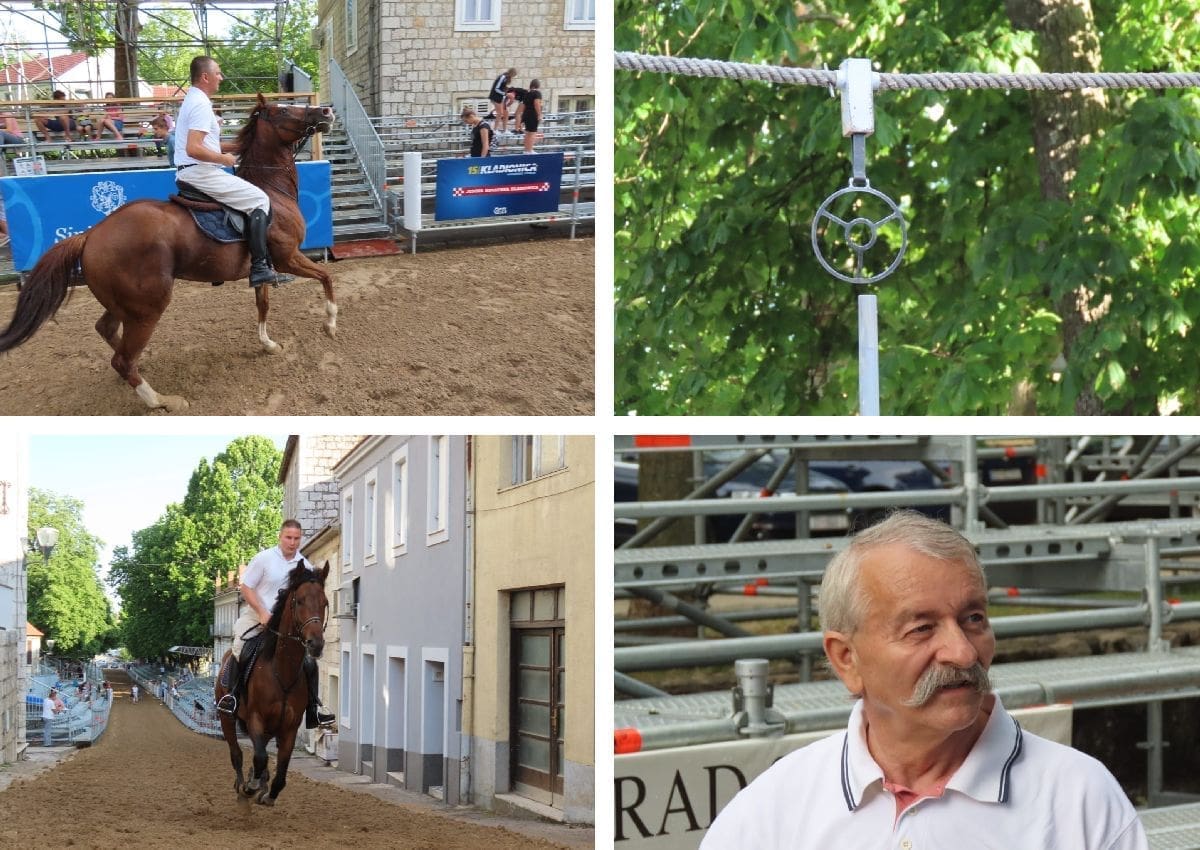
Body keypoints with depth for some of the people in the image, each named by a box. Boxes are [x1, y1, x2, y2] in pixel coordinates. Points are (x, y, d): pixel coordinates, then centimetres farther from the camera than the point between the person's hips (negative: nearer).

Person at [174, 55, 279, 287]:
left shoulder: (193, 100, 17)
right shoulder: (201, 104, -16)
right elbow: (194, 148, -27)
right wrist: (225, 159, -15)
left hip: (187, 173, 11)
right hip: (201, 172, -11)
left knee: (253, 196, 26)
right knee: (259, 200, -8)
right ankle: (259, 267, -14)